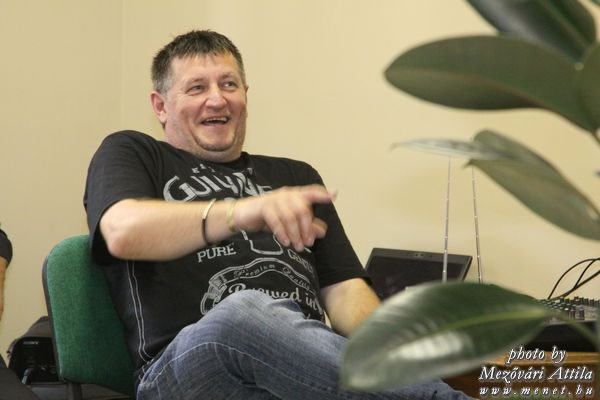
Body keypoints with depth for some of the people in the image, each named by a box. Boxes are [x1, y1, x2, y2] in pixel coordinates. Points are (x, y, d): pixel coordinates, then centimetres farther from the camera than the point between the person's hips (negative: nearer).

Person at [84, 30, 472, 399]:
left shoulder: (295, 176, 29)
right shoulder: (132, 154, 16)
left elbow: (343, 288, 18)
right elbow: (123, 232, -9)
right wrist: (237, 212, -28)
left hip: (307, 358, 3)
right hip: (188, 363, -2)